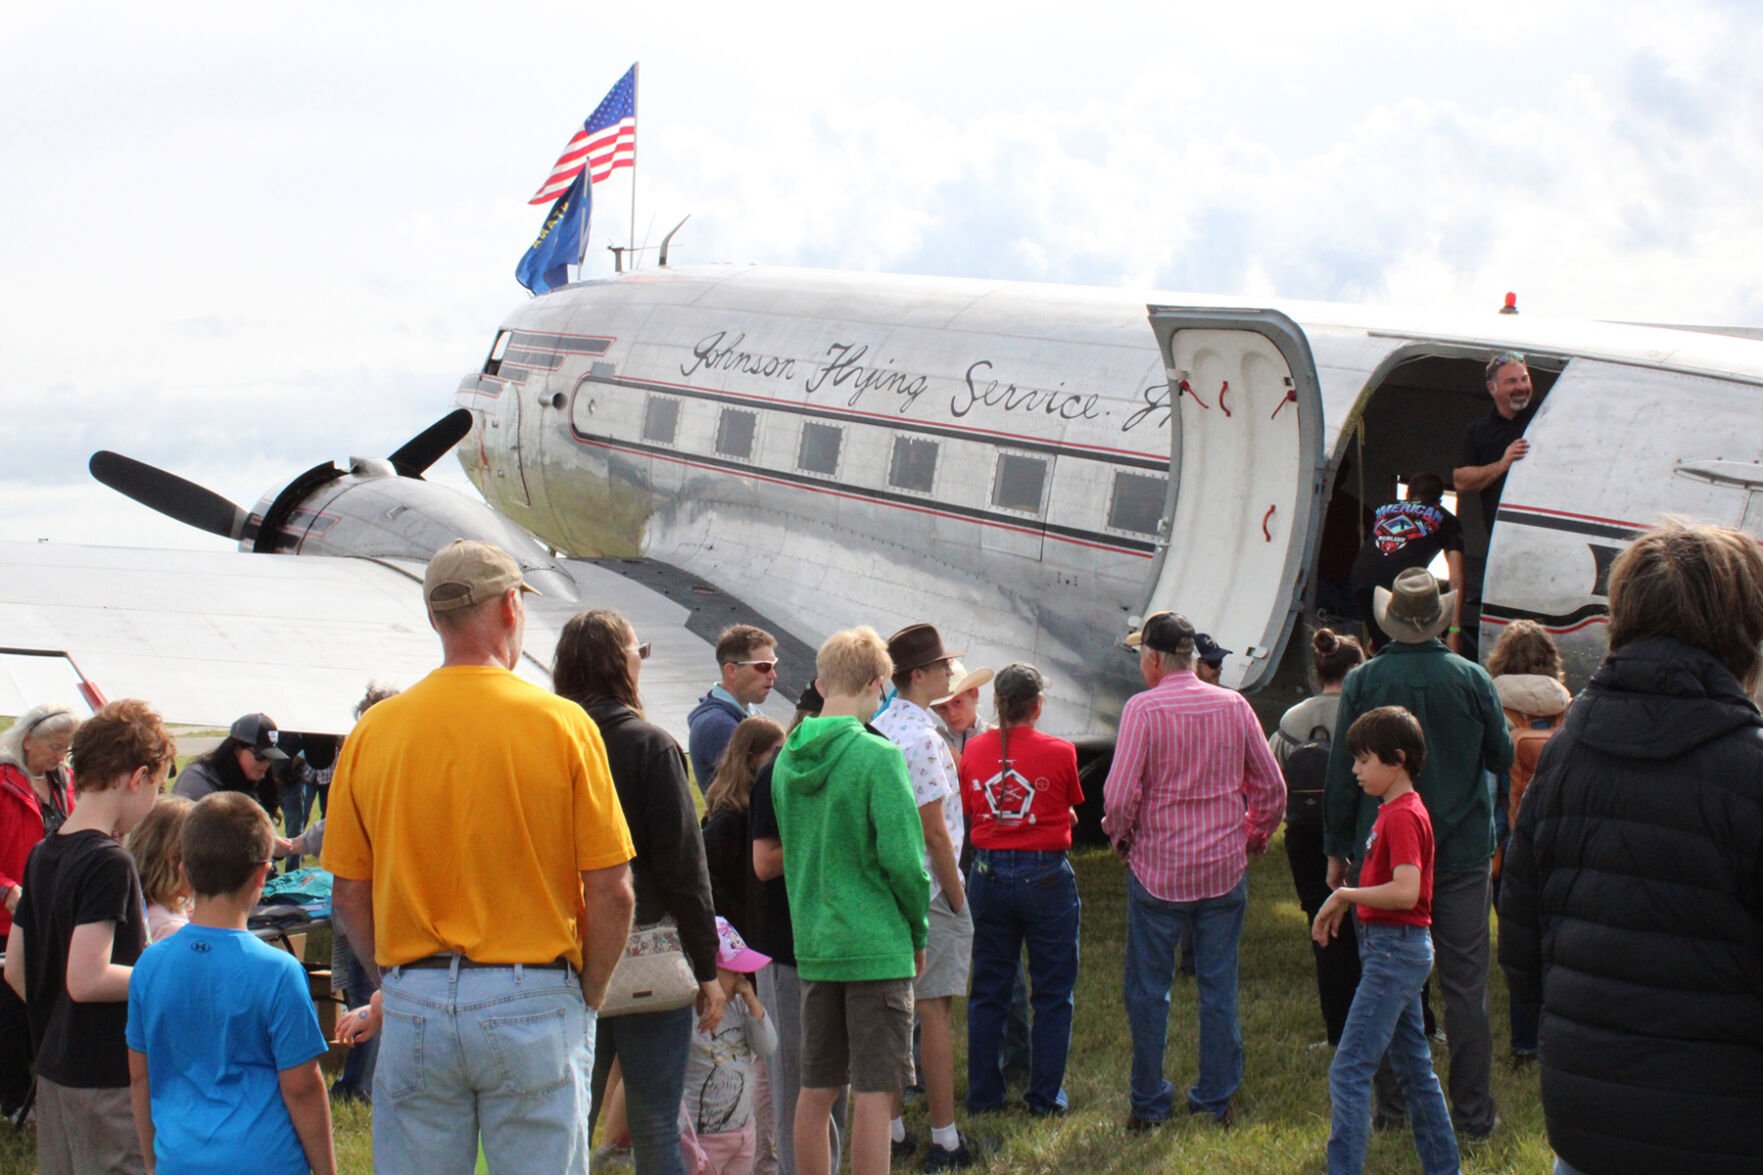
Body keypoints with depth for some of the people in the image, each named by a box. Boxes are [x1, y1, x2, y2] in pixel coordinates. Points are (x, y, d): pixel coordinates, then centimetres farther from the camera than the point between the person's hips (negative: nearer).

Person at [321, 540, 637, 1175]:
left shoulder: (374, 731, 1)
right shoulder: (561, 724, -7)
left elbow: (349, 895, 5)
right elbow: (610, 891, -7)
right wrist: (587, 998, 6)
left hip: (413, 1009, 3)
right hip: (532, 1001, -3)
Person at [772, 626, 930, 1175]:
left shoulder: (788, 757, 6)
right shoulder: (877, 757, -14)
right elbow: (902, 857, -16)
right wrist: (919, 931, -2)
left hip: (813, 944, 6)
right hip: (877, 945, -6)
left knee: (816, 1089, 13)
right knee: (874, 1093, -1)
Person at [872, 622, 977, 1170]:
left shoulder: (876, 728, 6)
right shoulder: (921, 739, -18)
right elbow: (934, 831, -17)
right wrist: (956, 898, -10)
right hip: (929, 890, -8)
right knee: (936, 1010, -2)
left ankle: (891, 1128, 21)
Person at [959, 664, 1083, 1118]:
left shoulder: (974, 751, -1)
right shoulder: (1059, 752, -9)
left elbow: (969, 809, 9)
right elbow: (1071, 814, 3)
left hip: (989, 874, 3)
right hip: (1045, 875, -3)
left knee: (988, 991, 13)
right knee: (1052, 994, 8)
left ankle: (983, 1094, 17)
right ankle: (1046, 1097, 11)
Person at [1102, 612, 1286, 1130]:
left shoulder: (1143, 708, -11)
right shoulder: (1233, 705, 1)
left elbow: (1119, 795, -16)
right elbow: (1272, 787, 4)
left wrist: (1119, 836, 2)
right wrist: (1253, 838, 19)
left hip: (1157, 869, -3)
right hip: (1225, 869, 3)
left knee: (1148, 987, 8)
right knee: (1219, 985, 11)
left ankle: (1148, 1103, 13)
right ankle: (1216, 1097, 17)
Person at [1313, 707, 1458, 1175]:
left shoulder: (1403, 817, -18)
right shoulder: (1393, 811, 12)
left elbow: (1405, 892, -28)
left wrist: (1344, 894, -17)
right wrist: (1346, 902, 6)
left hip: (1395, 951, -11)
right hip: (1397, 949, 11)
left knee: (1349, 1069, -9)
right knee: (1414, 1067, 16)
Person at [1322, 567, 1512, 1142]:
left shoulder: (1362, 682, -7)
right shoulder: (1471, 679, -6)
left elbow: (1342, 774, -3)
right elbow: (1503, 756, 6)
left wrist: (1336, 849, 7)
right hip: (1462, 853, 0)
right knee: (1465, 984, 4)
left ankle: (1392, 1107, 14)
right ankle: (1473, 1112, 6)